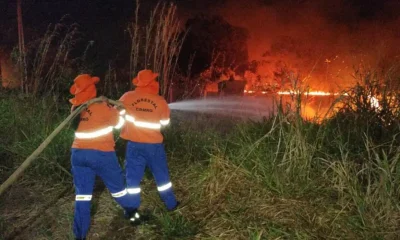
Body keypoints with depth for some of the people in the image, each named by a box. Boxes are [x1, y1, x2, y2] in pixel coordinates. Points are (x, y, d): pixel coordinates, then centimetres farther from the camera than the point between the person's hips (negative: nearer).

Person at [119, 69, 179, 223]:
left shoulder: (128, 97, -7)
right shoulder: (160, 101, -7)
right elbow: (166, 122, 4)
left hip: (134, 144, 0)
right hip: (154, 144, 0)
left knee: (133, 177, 9)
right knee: (161, 175, 15)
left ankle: (132, 209, 13)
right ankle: (171, 204, 27)